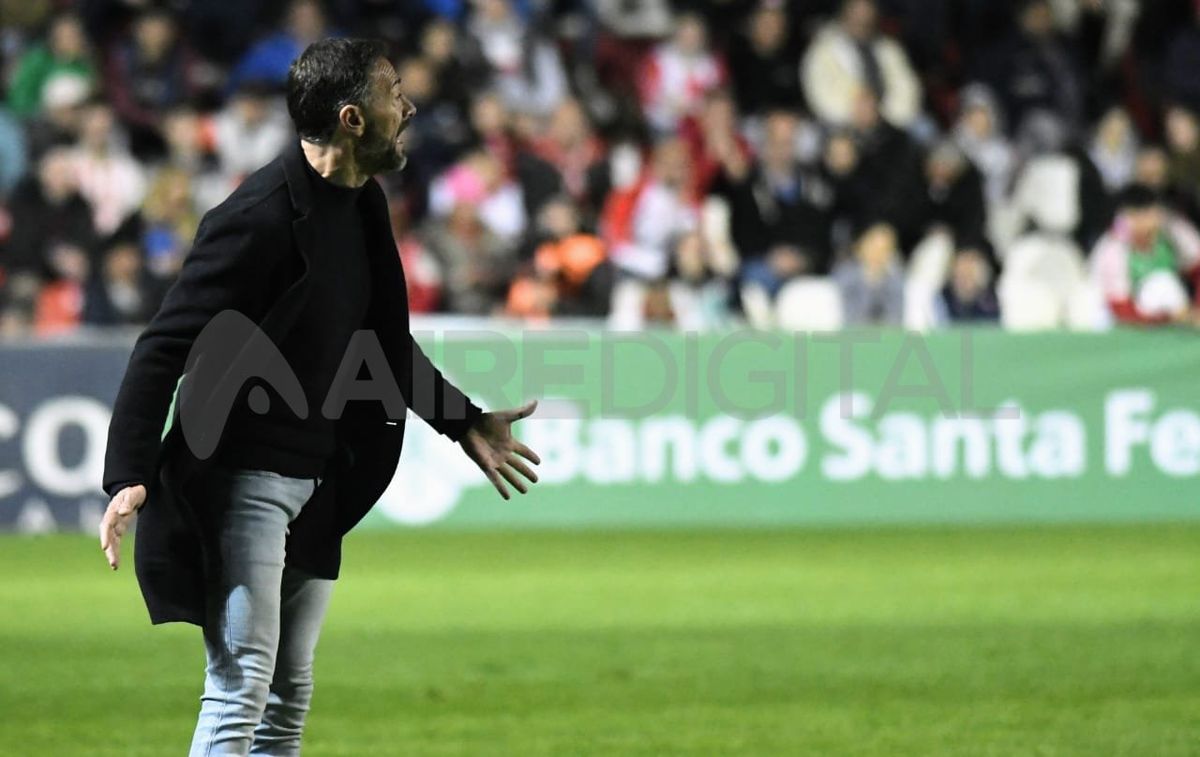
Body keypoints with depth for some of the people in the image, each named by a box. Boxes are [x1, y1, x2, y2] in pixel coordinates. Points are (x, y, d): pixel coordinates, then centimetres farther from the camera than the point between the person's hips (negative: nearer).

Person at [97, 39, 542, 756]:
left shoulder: (363, 206, 8)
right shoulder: (262, 215, -19)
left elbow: (386, 342, 24)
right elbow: (163, 348, -20)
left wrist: (465, 422, 26)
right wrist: (129, 477, -28)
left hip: (318, 482, 9)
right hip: (241, 481, -9)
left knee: (290, 696, 11)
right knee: (242, 683, -13)